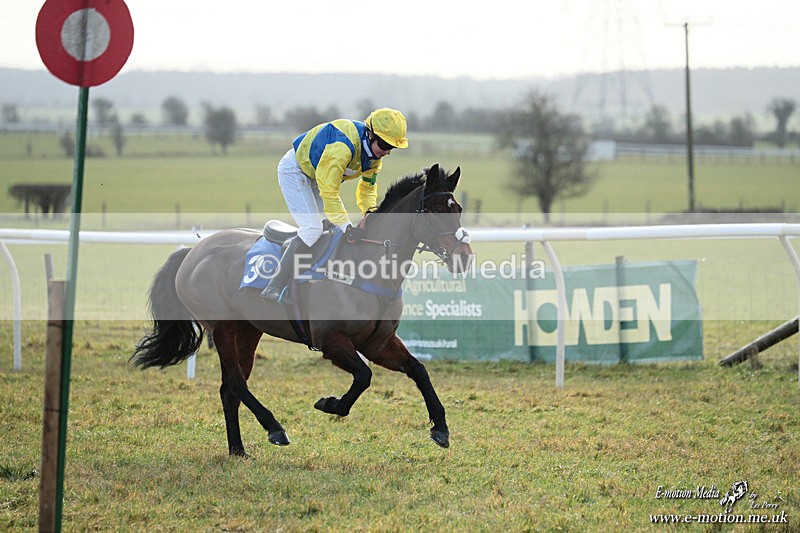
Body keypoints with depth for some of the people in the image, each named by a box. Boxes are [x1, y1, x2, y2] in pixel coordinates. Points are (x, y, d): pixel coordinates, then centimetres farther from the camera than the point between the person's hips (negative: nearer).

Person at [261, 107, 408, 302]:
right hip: (294, 170, -10)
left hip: (319, 174, 10)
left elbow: (368, 185, 5)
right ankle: (274, 288, -22)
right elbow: (328, 191, -36)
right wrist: (346, 226, -36)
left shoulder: (375, 151, -10)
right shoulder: (342, 147, -39)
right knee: (312, 228, -21)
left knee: (336, 230, 5)